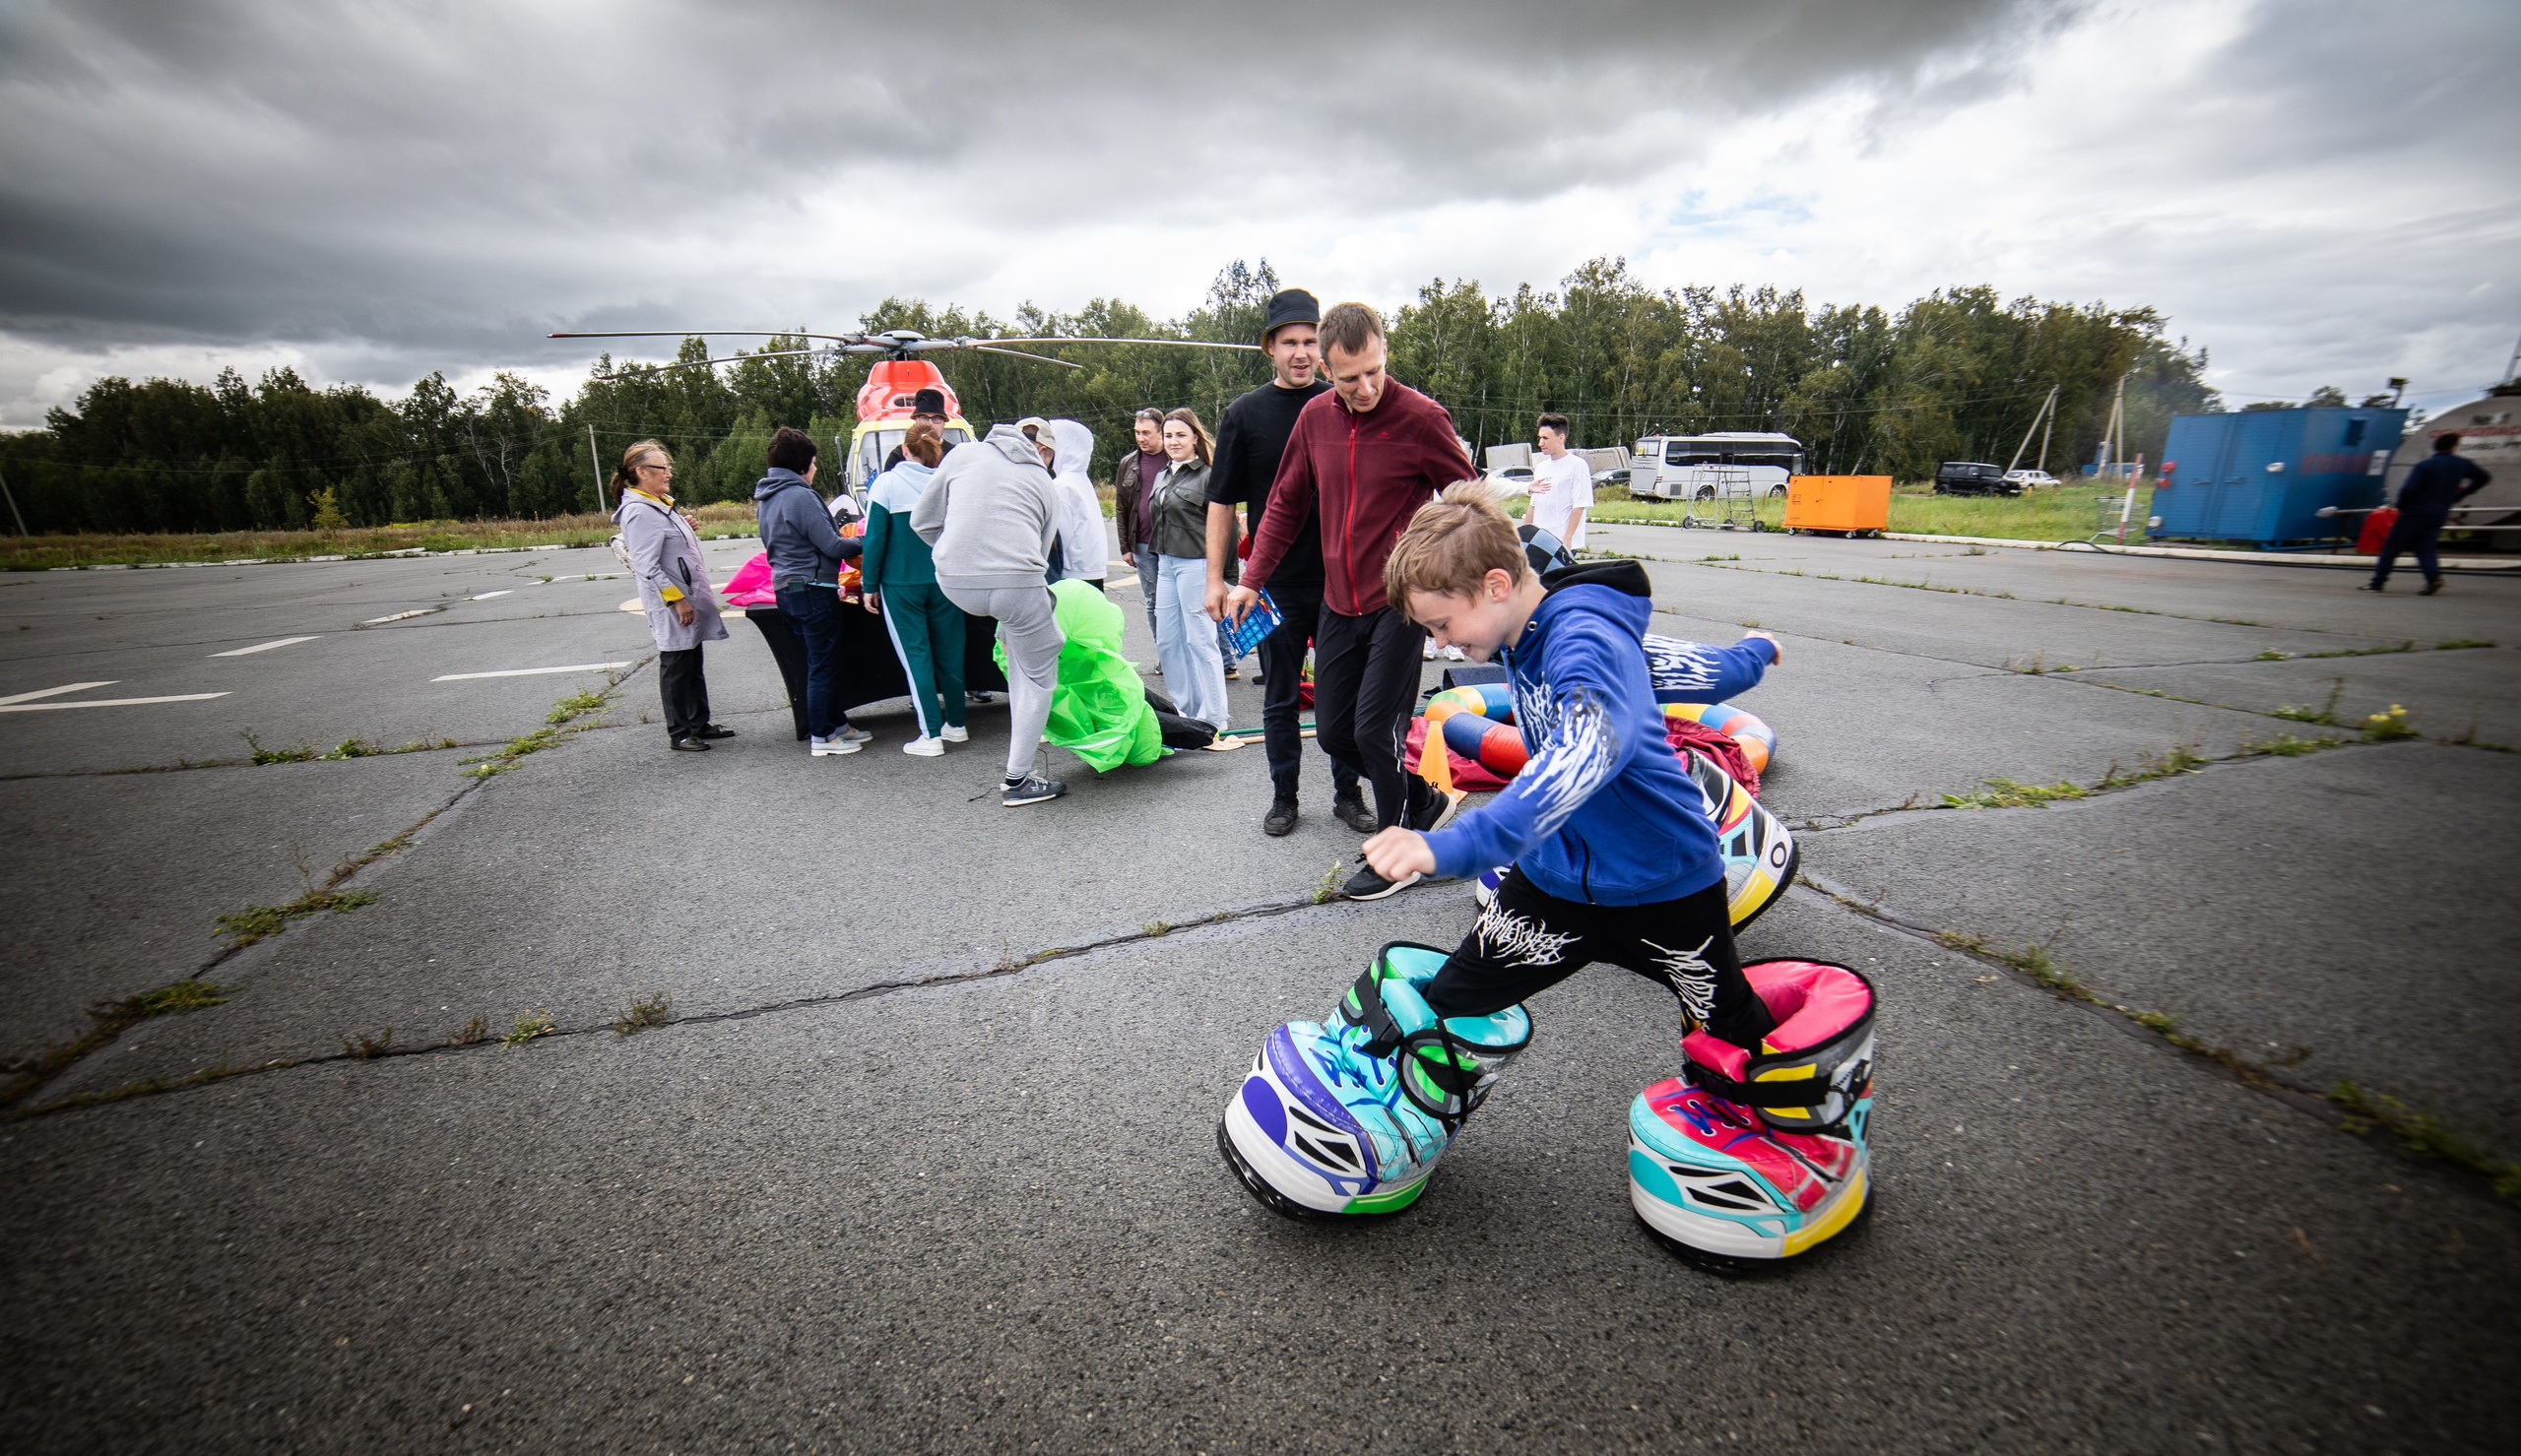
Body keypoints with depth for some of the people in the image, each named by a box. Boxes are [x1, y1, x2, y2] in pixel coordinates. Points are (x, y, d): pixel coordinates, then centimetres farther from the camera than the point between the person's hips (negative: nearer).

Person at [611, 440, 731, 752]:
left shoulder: (660, 504, 14)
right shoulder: (639, 511, -16)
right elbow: (647, 566, -21)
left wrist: (686, 528, 7)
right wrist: (676, 599, -21)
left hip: (688, 600, 10)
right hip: (671, 607, -10)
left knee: (693, 665, 16)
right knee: (675, 668, 0)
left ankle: (699, 723, 26)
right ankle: (678, 734, 9)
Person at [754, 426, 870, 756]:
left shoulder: (765, 497, 13)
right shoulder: (800, 496, -17)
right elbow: (831, 545, -17)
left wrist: (842, 537, 20)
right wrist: (863, 544, -1)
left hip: (787, 588, 10)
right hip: (813, 589, -10)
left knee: (823, 661, 17)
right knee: (823, 664, -1)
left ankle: (836, 722, 27)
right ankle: (820, 737, 5)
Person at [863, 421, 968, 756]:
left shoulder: (887, 483, -7)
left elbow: (875, 538, -7)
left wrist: (869, 586, 0)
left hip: (901, 586, -3)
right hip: (945, 583, 3)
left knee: (916, 656, 3)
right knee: (949, 652, 13)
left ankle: (931, 735, 2)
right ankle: (956, 725, 23)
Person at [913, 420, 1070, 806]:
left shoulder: (963, 453, 18)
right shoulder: (1045, 483, 17)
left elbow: (922, 521, 19)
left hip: (954, 584, 4)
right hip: (1016, 583, -3)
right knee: (1038, 676, 13)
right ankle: (1018, 779, 15)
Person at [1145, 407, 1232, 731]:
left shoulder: (1207, 476, -8)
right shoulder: (1162, 477, 16)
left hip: (1195, 564, -8)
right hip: (1165, 564, 8)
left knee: (1200, 640, -3)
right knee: (1166, 641, 10)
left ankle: (1212, 717, 7)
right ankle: (1185, 709, 22)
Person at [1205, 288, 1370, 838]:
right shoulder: (1245, 412, 2)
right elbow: (1221, 502, 4)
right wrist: (1216, 578, -1)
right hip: (1277, 582, 0)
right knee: (1281, 697, 9)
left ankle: (1348, 793, 24)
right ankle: (1284, 797, 24)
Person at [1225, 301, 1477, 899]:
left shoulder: (1421, 417, -10)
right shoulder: (1315, 417, 4)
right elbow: (1286, 502, 13)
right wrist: (1253, 578, 9)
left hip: (1400, 603, -6)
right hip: (1338, 603, 6)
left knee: (1375, 730, -6)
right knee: (1333, 731, 9)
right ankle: (1424, 802, 31)